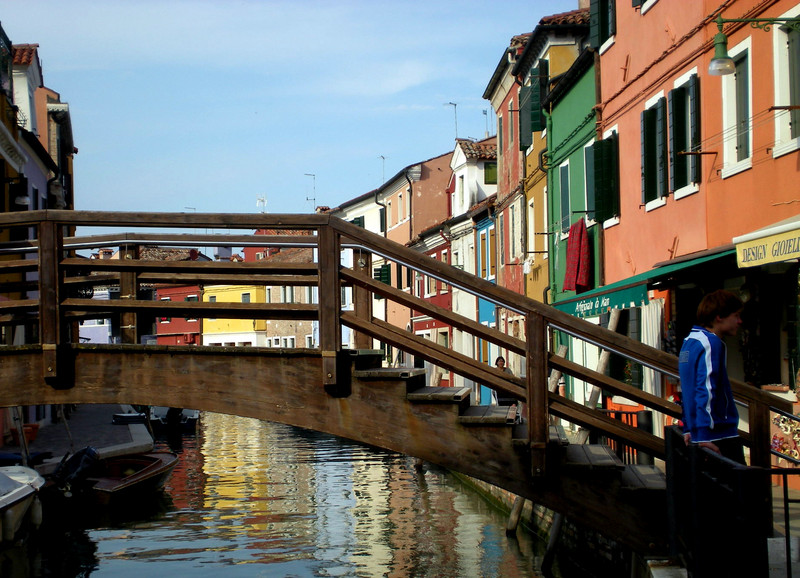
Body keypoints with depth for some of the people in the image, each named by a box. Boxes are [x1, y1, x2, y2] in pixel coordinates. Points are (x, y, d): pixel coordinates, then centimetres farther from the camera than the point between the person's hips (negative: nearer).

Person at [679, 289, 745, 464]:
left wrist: (688, 429, 25)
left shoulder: (689, 341, 17)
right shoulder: (711, 343, -12)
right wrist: (705, 435, -22)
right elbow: (706, 389, -19)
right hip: (720, 435, -9)